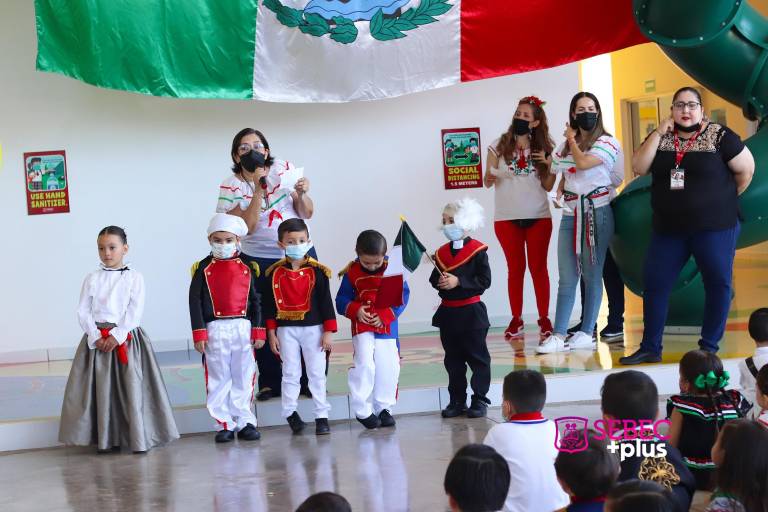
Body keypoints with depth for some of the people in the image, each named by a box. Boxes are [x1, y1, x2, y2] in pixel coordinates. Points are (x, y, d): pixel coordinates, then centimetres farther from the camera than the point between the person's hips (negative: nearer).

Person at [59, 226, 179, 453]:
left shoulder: (134, 278, 2)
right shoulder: (92, 279, 8)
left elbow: (135, 312, -6)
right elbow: (83, 311, 4)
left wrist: (117, 335, -15)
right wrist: (96, 336, -10)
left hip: (127, 337, -2)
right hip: (98, 338, 2)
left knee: (132, 386, -6)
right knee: (102, 388, 1)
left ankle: (139, 437, 2)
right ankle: (106, 439, 9)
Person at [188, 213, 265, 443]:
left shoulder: (248, 267, 5)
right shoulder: (203, 268, 1)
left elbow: (255, 301, 6)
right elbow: (195, 302, -1)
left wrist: (258, 330, 1)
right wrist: (199, 333, -7)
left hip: (243, 328, 1)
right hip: (215, 330, -1)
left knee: (243, 377, 6)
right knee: (218, 379, 4)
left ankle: (244, 421, 14)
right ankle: (224, 424, 10)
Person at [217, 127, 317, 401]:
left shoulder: (284, 169, -1)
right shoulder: (231, 186, -6)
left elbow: (307, 213, -1)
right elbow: (247, 226, -19)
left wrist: (301, 193, -21)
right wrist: (259, 188, -23)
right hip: (258, 261, -1)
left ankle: (308, 380, 12)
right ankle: (271, 383, 13)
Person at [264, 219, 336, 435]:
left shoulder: (317, 271, -4)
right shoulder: (275, 272, -2)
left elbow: (326, 301, -2)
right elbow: (269, 304, 2)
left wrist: (328, 331, -4)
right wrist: (271, 333, 0)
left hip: (313, 328, -1)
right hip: (286, 330, 1)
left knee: (317, 373, 4)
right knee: (290, 373, 7)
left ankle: (321, 416, 11)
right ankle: (290, 412, 18)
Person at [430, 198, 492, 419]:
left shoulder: (477, 251, -10)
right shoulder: (442, 252, 6)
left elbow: (485, 280, -16)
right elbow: (433, 278, 10)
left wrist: (458, 281, -21)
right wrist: (439, 282, -12)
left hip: (471, 312, -6)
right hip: (448, 313, 6)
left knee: (477, 357, 2)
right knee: (453, 360, 12)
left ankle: (479, 400, 9)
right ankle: (457, 401, 20)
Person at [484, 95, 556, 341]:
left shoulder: (543, 148, 5)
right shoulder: (499, 146, 1)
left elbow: (548, 186, 5)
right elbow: (487, 182, -1)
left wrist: (550, 165, -12)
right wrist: (490, 178, -23)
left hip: (538, 217, 1)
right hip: (506, 218, -1)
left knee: (539, 267, 2)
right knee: (515, 268, 4)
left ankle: (544, 319, 7)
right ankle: (516, 319, 10)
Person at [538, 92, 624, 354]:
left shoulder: (607, 142, -2)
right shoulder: (566, 145, 17)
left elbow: (583, 163, -17)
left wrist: (572, 139, -1)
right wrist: (560, 191, 8)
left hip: (596, 212, -5)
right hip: (570, 214, 5)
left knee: (592, 275, -2)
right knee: (567, 278, 0)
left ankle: (587, 333, 3)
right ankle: (558, 335, -2)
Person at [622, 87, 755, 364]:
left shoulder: (720, 136, -7)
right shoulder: (660, 138, 6)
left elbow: (746, 170, -2)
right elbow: (638, 168, -5)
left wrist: (724, 198, 7)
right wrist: (658, 133, -10)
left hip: (714, 227, -3)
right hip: (668, 228, 4)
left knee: (718, 285, 2)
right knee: (654, 284, 3)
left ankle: (709, 347, 13)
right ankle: (650, 348, 12)